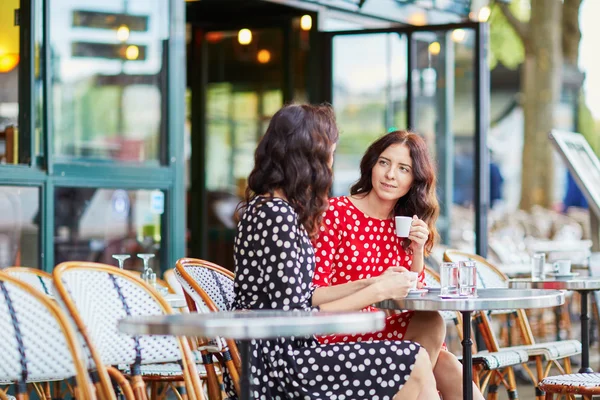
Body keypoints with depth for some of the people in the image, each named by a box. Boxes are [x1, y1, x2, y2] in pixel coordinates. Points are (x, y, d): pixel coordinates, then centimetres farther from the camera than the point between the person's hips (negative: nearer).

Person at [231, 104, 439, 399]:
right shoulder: (278, 216, -18)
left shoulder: (267, 207, 13)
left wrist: (374, 283, 12)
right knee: (415, 364, -8)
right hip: (280, 362, -10)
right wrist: (377, 292, -12)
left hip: (282, 355, 10)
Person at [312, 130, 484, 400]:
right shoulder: (336, 213, -6)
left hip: (387, 330, 6)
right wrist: (374, 284, -26)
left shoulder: (406, 225, 12)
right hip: (339, 336, -5)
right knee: (432, 324, -23)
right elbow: (313, 295, -13)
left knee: (444, 365, -21)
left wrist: (418, 250, -3)